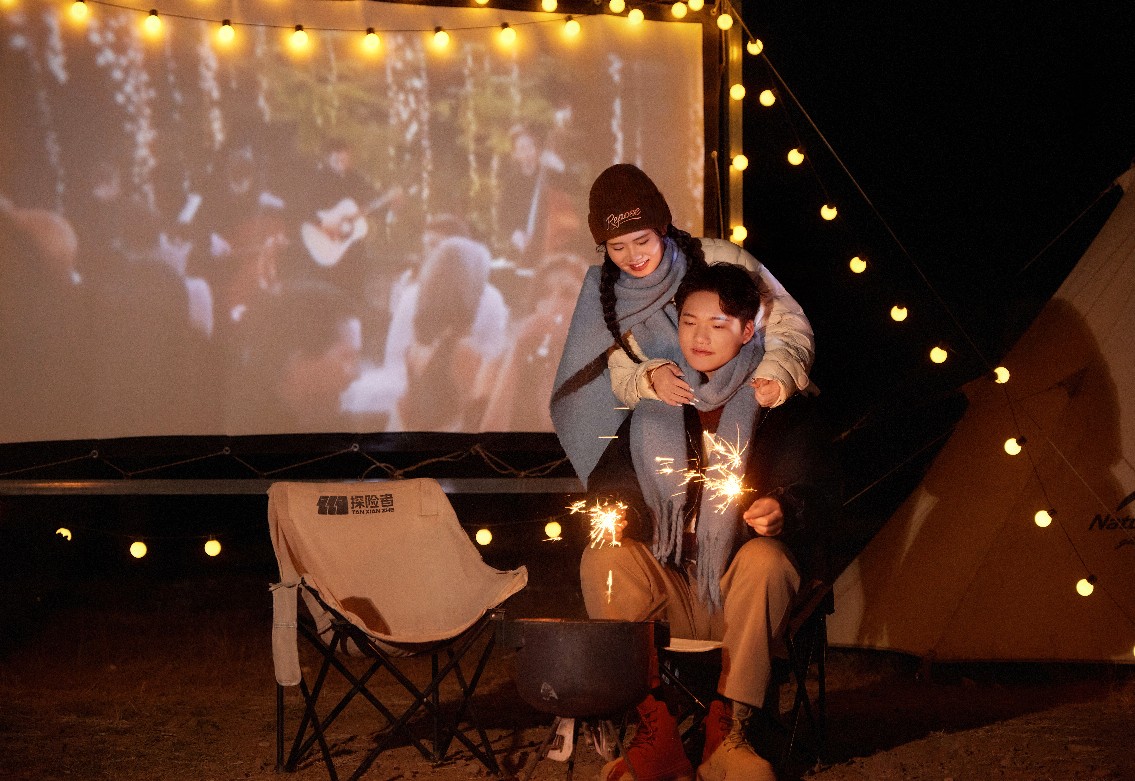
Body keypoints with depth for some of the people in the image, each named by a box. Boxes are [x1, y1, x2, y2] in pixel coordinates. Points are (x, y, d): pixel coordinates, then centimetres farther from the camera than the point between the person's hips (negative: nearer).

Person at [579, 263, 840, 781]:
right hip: (671, 598, 3)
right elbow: (609, 480, 11)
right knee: (602, 557, -22)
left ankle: (728, 736, -32)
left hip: (743, 601, -3)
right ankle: (655, 734, -30)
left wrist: (783, 511, -29)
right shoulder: (653, 405, 10)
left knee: (764, 557, -34)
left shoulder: (780, 404, 2)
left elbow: (818, 490, -5)